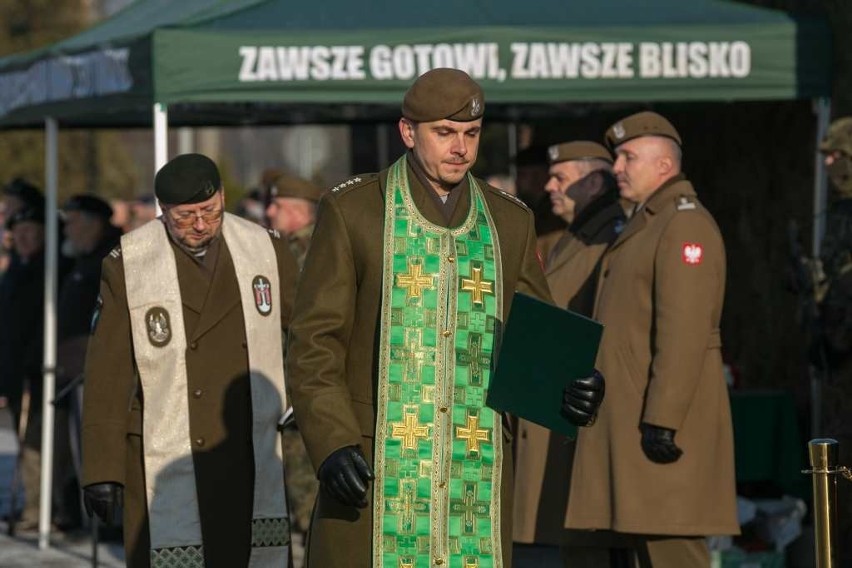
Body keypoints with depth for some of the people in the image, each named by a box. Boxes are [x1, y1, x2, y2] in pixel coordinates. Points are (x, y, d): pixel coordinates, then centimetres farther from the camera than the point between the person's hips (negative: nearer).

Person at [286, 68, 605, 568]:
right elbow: (315, 345, -2)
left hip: (477, 474, 3)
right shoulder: (351, 212, 0)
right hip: (373, 471, -3)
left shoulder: (511, 222, 11)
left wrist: (570, 386, -9)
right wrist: (332, 447, -15)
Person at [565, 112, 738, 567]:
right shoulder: (645, 226, 22)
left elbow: (685, 333, -21)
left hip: (664, 424, -10)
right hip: (631, 422, 10)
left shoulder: (685, 225, -11)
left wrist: (662, 421, -25)